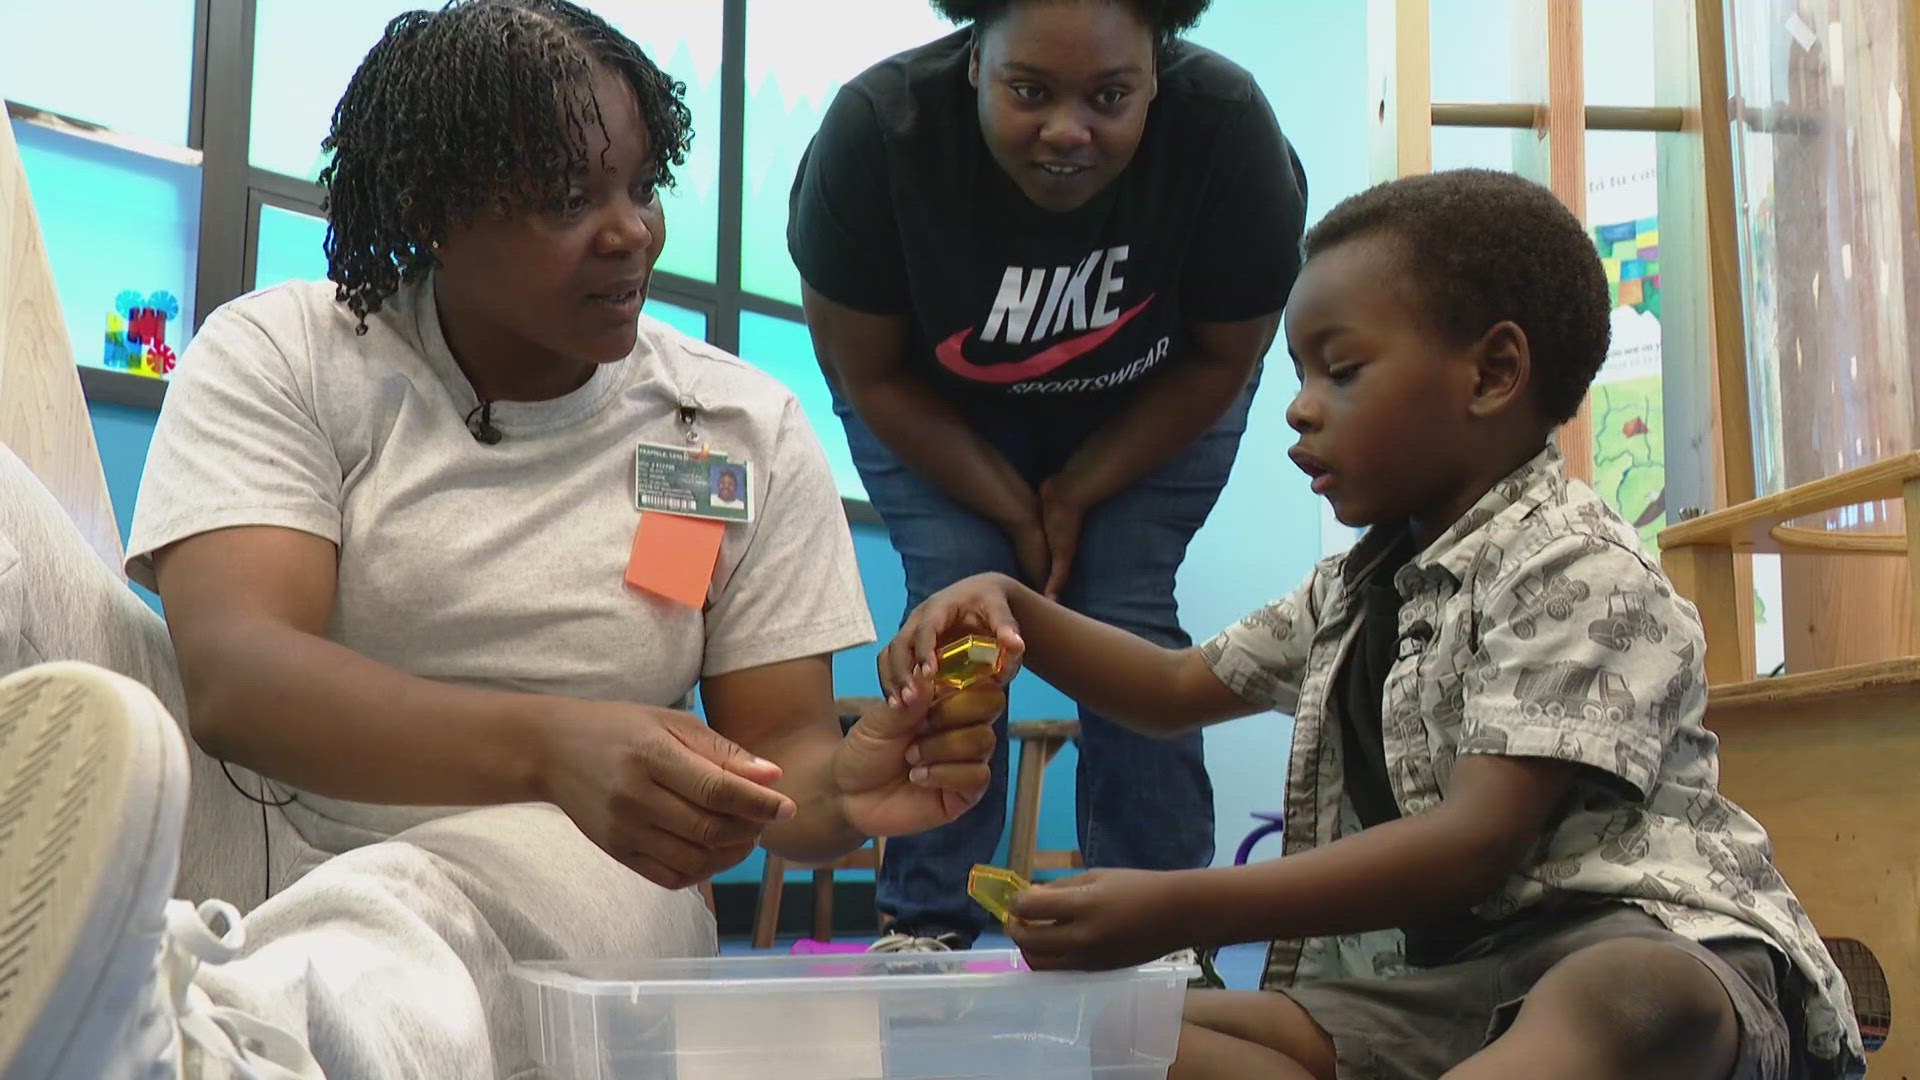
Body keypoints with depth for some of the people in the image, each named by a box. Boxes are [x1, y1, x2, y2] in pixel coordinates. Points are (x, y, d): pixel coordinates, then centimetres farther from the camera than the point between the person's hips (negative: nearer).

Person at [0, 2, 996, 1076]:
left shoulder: (747, 430, 6)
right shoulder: (281, 356, 0)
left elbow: (783, 748, 5)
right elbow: (236, 675, -16)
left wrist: (842, 787, -21)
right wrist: (553, 745, -34)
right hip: (263, 877, 1)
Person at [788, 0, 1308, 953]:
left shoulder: (1230, 129, -32)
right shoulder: (874, 130, -33)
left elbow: (1224, 359, -15)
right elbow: (872, 376, -19)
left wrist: (1080, 493, -16)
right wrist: (1012, 511, -19)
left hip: (1151, 402, 0)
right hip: (936, 403, 0)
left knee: (1127, 618, -10)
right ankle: (923, 927, -1)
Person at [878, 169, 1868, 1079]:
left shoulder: (1575, 570, -9)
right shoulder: (1360, 587, 18)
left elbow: (1478, 842, -20)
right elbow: (1179, 689, 29)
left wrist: (1180, 909, -25)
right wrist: (1013, 608, 10)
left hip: (1644, 956, -8)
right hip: (1437, 976, 8)